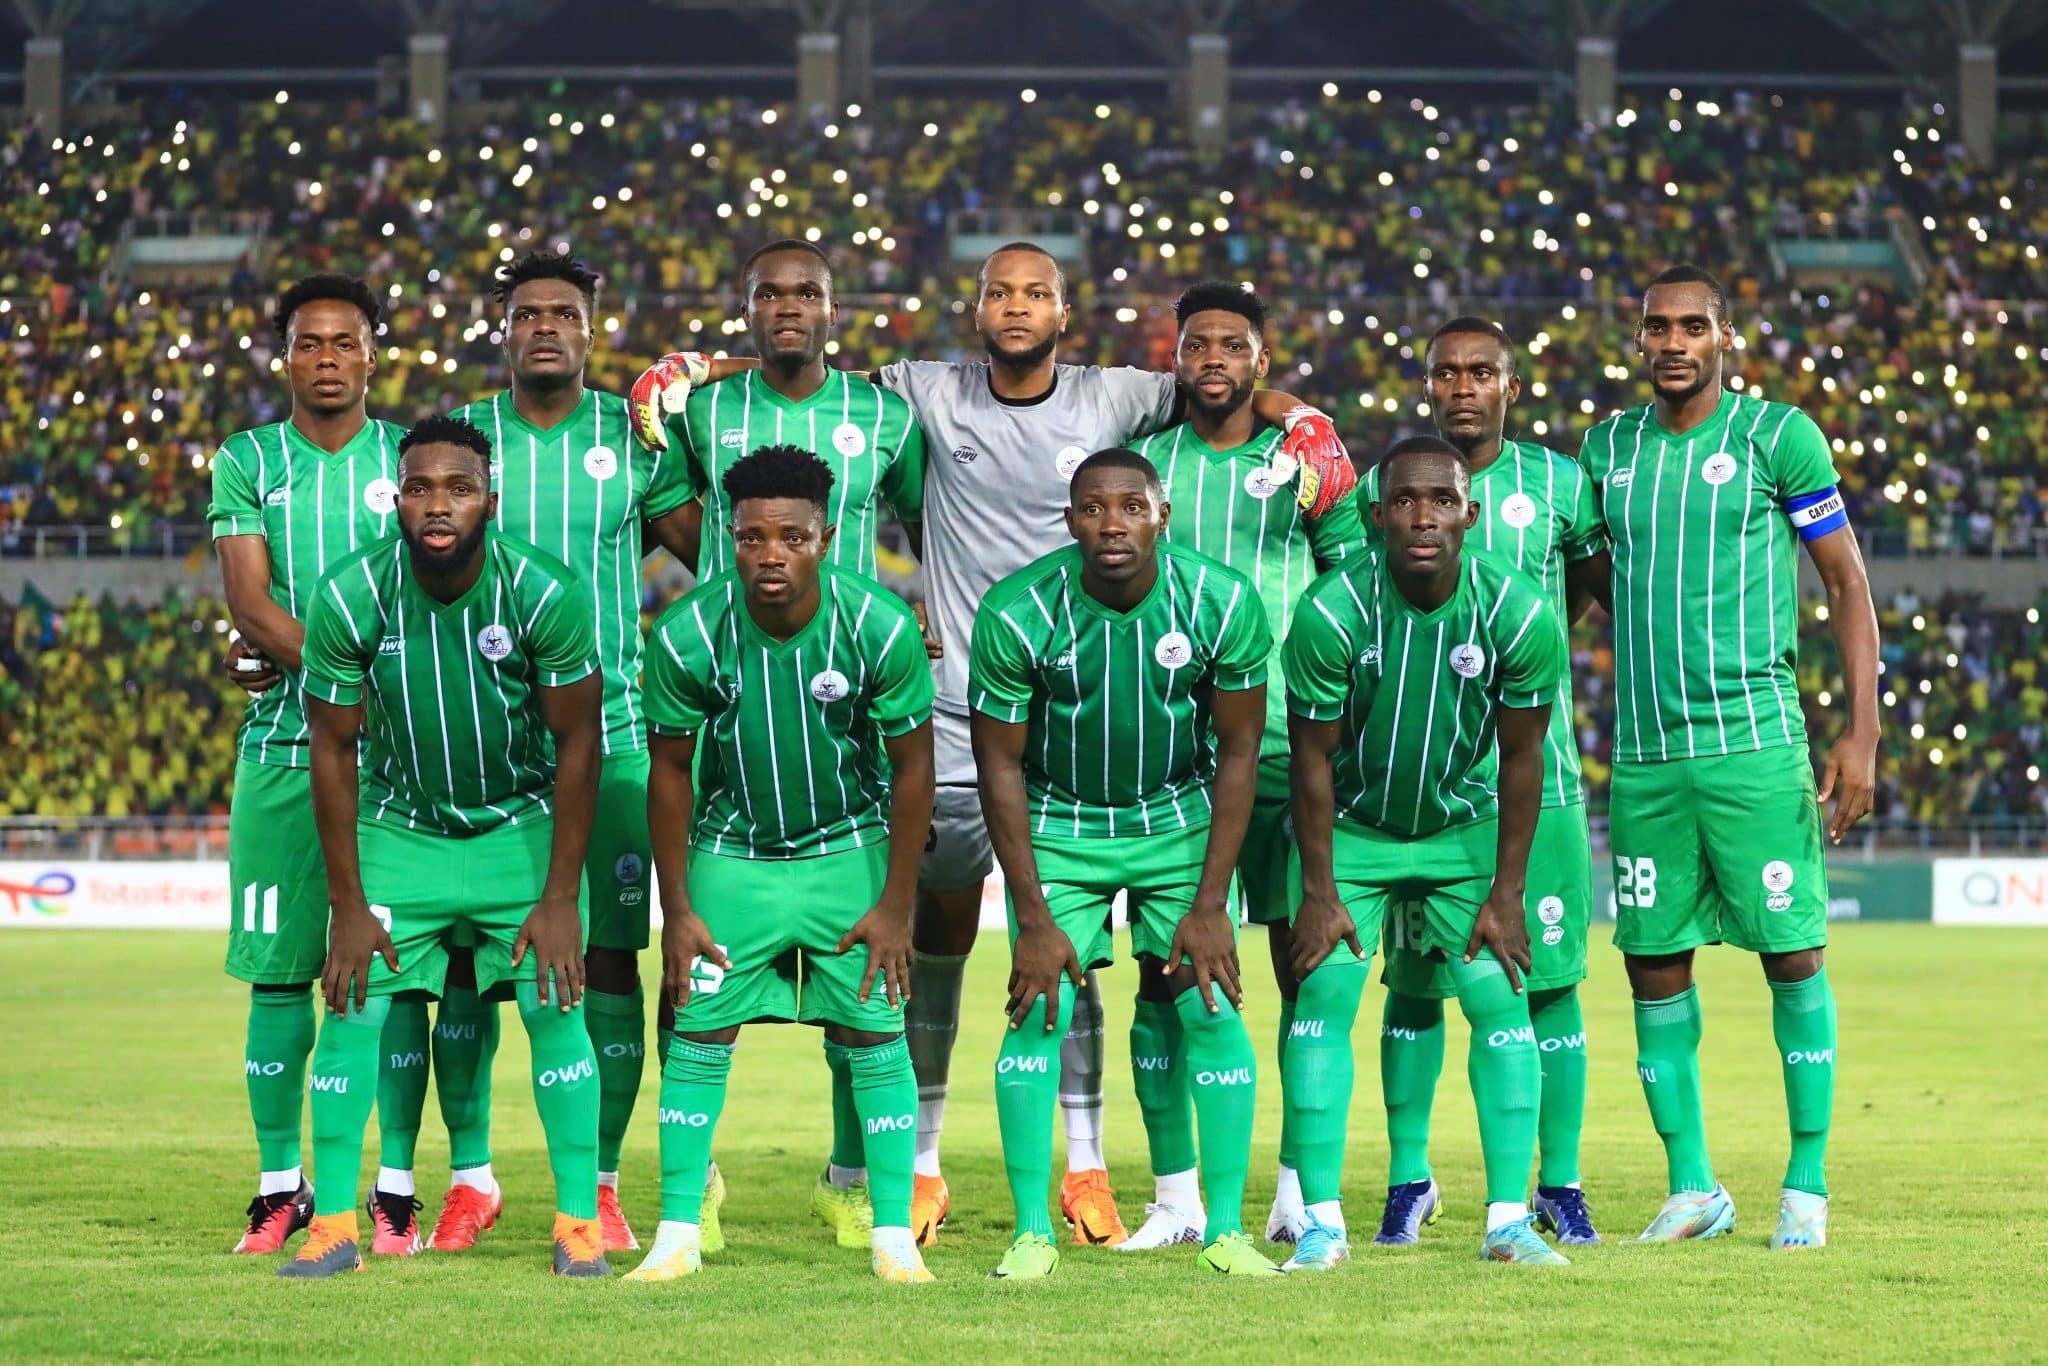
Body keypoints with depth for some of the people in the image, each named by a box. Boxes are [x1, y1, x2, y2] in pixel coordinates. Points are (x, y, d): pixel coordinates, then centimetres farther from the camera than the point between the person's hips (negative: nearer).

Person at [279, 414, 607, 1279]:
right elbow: (334, 751, -9)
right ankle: (332, 1225, 1)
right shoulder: (349, 599, -20)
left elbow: (578, 742, -13)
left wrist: (559, 900, -14)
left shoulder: (545, 594, -23)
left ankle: (578, 1223, 3)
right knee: (353, 1006, -7)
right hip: (399, 828, 1)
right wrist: (349, 906, -9)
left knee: (554, 1008, -8)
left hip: (521, 825, -1)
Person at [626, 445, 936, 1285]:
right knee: (699, 1033, -4)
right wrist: (676, 910, -4)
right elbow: (671, 772, -5)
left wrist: (895, 906, -8)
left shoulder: (880, 628, -21)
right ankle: (679, 1233, 5)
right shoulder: (688, 637, -19)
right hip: (732, 857, 1)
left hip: (851, 851, 0)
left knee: (873, 1036, -3)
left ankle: (894, 1236, 5)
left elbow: (911, 766, -9)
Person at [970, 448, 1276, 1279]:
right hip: (1057, 826, -1)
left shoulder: (1222, 604, -19)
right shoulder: (1017, 614, -22)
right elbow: (1000, 763, -12)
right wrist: (1034, 920, -14)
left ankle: (1226, 1229, 1)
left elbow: (1238, 752, -8)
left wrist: (1209, 906, -11)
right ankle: (1032, 1233, -3)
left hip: (1180, 818, 1)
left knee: (1211, 1008, -8)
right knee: (1039, 1008, -11)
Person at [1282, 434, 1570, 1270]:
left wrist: (1506, 893, -7)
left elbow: (1521, 757, -8)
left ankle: (1509, 1218, -4)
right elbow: (1313, 759, -14)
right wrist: (1319, 892, -11)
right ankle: (1322, 1221, -10)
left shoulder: (1520, 618, -20)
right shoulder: (1332, 613, -25)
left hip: (1464, 829, 2)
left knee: (1500, 999, -7)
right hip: (1353, 828, -1)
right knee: (1325, 994, -13)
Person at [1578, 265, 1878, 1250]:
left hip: (1753, 743, -4)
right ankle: (1692, 1186, 13)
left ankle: (1808, 1185, 5)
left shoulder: (1777, 436, -1)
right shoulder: (1609, 449, 11)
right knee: (1654, 965, 4)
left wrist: (1861, 732, -7)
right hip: (1644, 753, 4)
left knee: (1793, 954, -3)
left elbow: (1847, 585, 0)